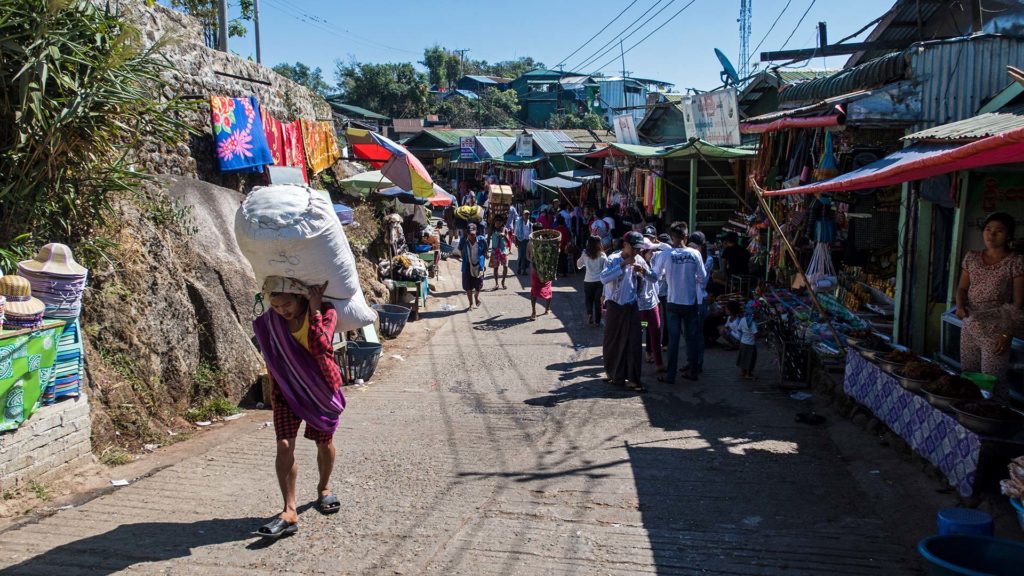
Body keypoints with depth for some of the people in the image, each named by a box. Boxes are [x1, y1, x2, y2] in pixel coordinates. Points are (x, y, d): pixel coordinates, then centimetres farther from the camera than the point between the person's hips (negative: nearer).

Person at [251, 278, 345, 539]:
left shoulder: (326, 313, -17)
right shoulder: (269, 322, -8)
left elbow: (320, 347, -34)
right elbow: (272, 360, 6)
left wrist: (315, 310, -29)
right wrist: (274, 393, 9)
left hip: (320, 388, -1)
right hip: (287, 390, 1)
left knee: (324, 442, 12)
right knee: (284, 446, -11)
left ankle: (323, 489, 38)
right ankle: (289, 512, -10)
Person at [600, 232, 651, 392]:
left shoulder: (639, 260, 2)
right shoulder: (613, 259, -10)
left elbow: (653, 279, 6)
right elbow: (604, 278, -27)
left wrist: (644, 271, -14)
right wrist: (623, 264, -29)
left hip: (631, 307, 3)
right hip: (614, 306, -3)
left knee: (634, 343, -1)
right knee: (612, 341, 8)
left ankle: (632, 379, 4)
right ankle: (613, 373, 27)